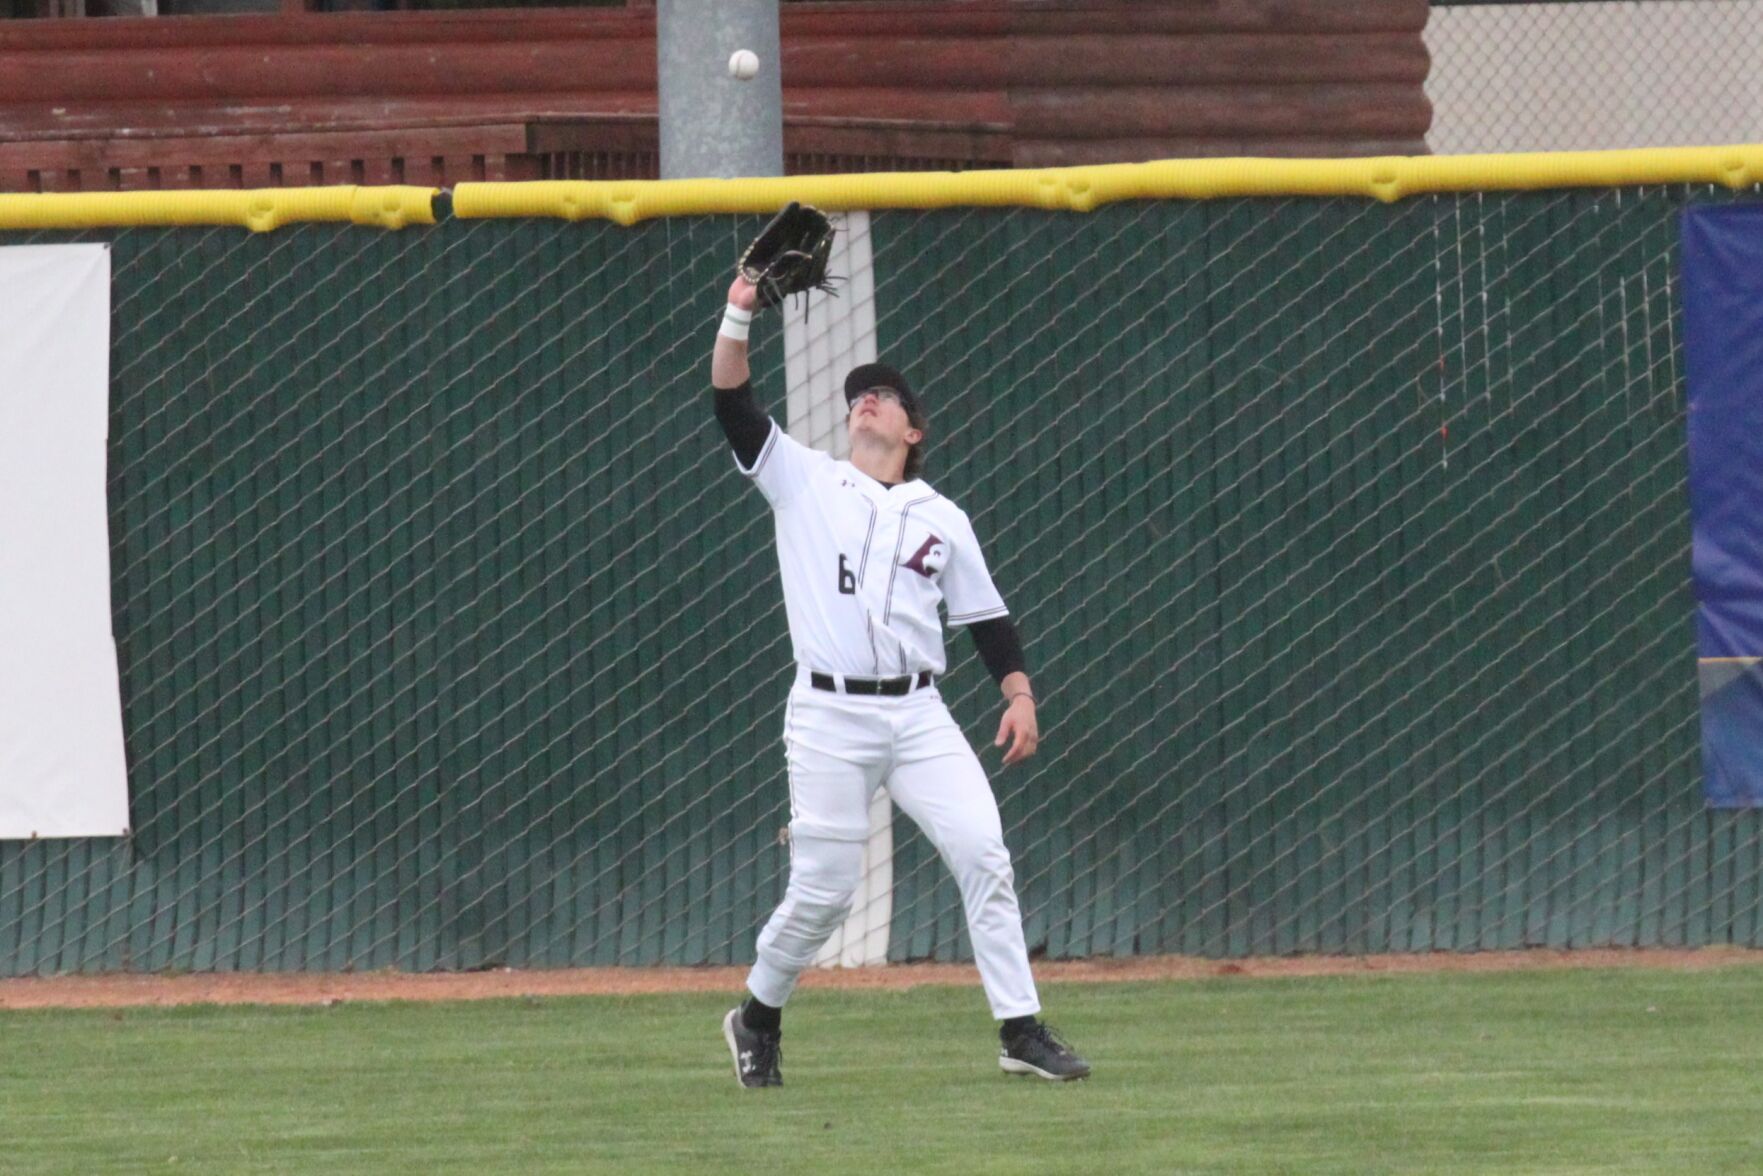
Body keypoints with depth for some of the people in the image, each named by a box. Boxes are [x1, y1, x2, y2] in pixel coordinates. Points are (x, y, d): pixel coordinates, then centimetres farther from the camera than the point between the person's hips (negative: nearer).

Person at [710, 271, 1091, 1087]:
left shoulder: (942, 519, 14)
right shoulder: (803, 483, 9)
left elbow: (986, 616, 15)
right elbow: (734, 406, -2)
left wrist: (1020, 695, 3)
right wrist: (738, 316, -12)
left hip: (918, 715, 2)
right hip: (828, 719, -2)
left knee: (983, 854, -10)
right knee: (822, 891, -3)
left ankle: (1020, 1030, -6)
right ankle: (758, 1016, 21)